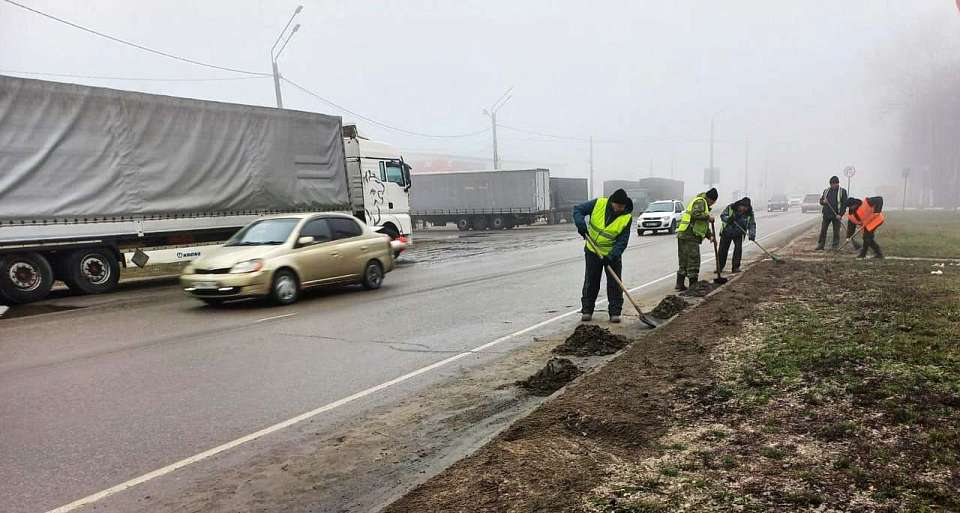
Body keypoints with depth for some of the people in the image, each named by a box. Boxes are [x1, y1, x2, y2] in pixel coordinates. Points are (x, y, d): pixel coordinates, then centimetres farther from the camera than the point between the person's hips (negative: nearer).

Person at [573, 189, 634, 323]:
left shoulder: (627, 217, -16)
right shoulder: (599, 204, -15)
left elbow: (622, 240, -16)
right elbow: (578, 209, -8)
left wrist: (612, 256, -27)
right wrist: (581, 223, -26)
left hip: (613, 254, -1)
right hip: (593, 251, 1)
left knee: (614, 284, 1)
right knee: (591, 282, 8)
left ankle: (615, 312, 10)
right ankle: (587, 310, 18)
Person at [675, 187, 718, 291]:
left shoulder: (704, 204, 28)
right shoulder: (700, 202, -6)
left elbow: (703, 224, 29)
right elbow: (696, 214, -26)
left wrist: (710, 235, 18)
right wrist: (708, 216, -15)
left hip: (683, 235, 10)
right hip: (690, 236, -10)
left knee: (684, 261, 13)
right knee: (693, 260, -5)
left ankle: (680, 284, 17)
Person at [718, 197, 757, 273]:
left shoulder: (750, 213, -12)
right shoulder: (730, 207, -17)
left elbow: (752, 224, -6)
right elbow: (722, 216, -9)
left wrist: (752, 234, -20)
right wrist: (728, 219, -32)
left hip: (739, 234, 0)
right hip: (727, 232, 0)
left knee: (738, 248, -15)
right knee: (723, 250, 4)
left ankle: (735, 267, -5)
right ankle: (719, 267, 17)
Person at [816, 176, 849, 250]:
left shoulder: (842, 191, 1)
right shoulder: (826, 190, 11)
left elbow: (844, 204, -3)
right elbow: (821, 201, 18)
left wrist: (840, 214, -13)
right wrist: (823, 201, -8)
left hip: (836, 215, -3)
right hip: (826, 214, 3)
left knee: (836, 231, 2)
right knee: (823, 230, 1)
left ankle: (835, 246, 9)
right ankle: (820, 245, 6)